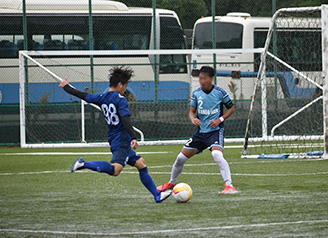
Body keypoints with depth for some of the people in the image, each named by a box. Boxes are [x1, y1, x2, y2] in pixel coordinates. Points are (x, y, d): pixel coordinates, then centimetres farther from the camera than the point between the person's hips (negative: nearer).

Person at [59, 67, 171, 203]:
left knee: (141, 164, 15)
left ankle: (157, 195, 17)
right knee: (115, 169, -28)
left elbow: (83, 96, 22)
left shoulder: (102, 98, 12)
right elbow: (126, 119, -22)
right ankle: (84, 164, -31)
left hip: (114, 140, 10)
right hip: (122, 141, -10)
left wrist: (66, 87, 38)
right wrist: (133, 137, -30)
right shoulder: (120, 99, -10)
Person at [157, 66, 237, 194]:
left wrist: (220, 120, -12)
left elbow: (231, 108, 3)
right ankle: (171, 183, 30)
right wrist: (193, 119, -14)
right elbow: (192, 111, 10)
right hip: (201, 131, 5)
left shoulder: (220, 92, -8)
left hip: (216, 130, -5)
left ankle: (229, 186, -31)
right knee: (181, 157, 5)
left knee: (217, 154, -32)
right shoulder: (196, 93, 1)